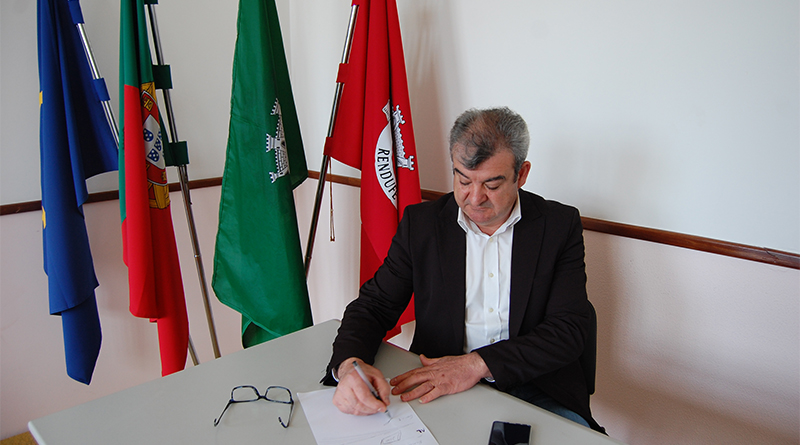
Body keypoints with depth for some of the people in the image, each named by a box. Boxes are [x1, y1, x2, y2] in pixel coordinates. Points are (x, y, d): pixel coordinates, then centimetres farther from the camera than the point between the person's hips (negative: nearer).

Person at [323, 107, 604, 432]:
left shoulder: (561, 225, -2)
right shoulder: (420, 222, 1)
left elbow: (570, 329, -8)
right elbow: (374, 305, 2)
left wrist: (478, 364, -20)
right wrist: (349, 364, -21)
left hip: (537, 390, 0)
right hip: (437, 389, 1)